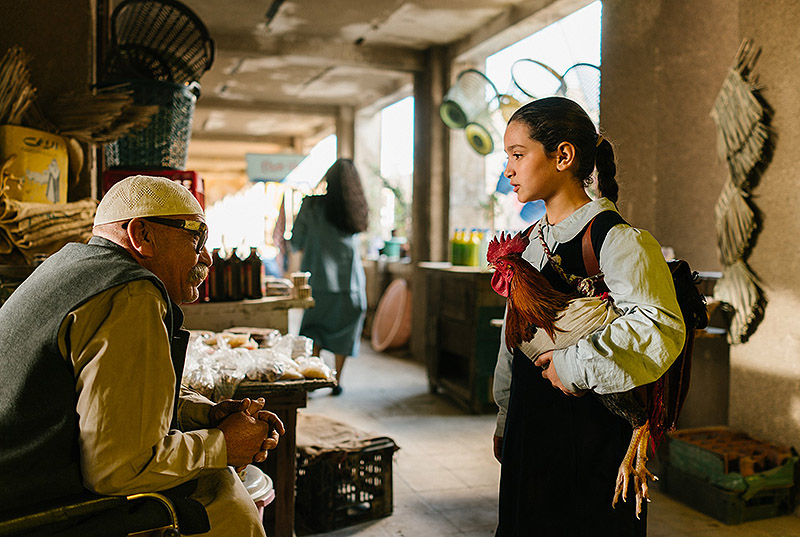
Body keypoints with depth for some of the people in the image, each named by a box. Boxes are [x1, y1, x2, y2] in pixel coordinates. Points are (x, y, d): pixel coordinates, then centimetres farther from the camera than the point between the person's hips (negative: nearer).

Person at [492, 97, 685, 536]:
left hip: (592, 433, -7)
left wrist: (577, 366, -23)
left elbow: (660, 329, -30)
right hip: (530, 430, 7)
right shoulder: (531, 242, 10)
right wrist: (505, 421, 19)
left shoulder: (619, 242, -16)